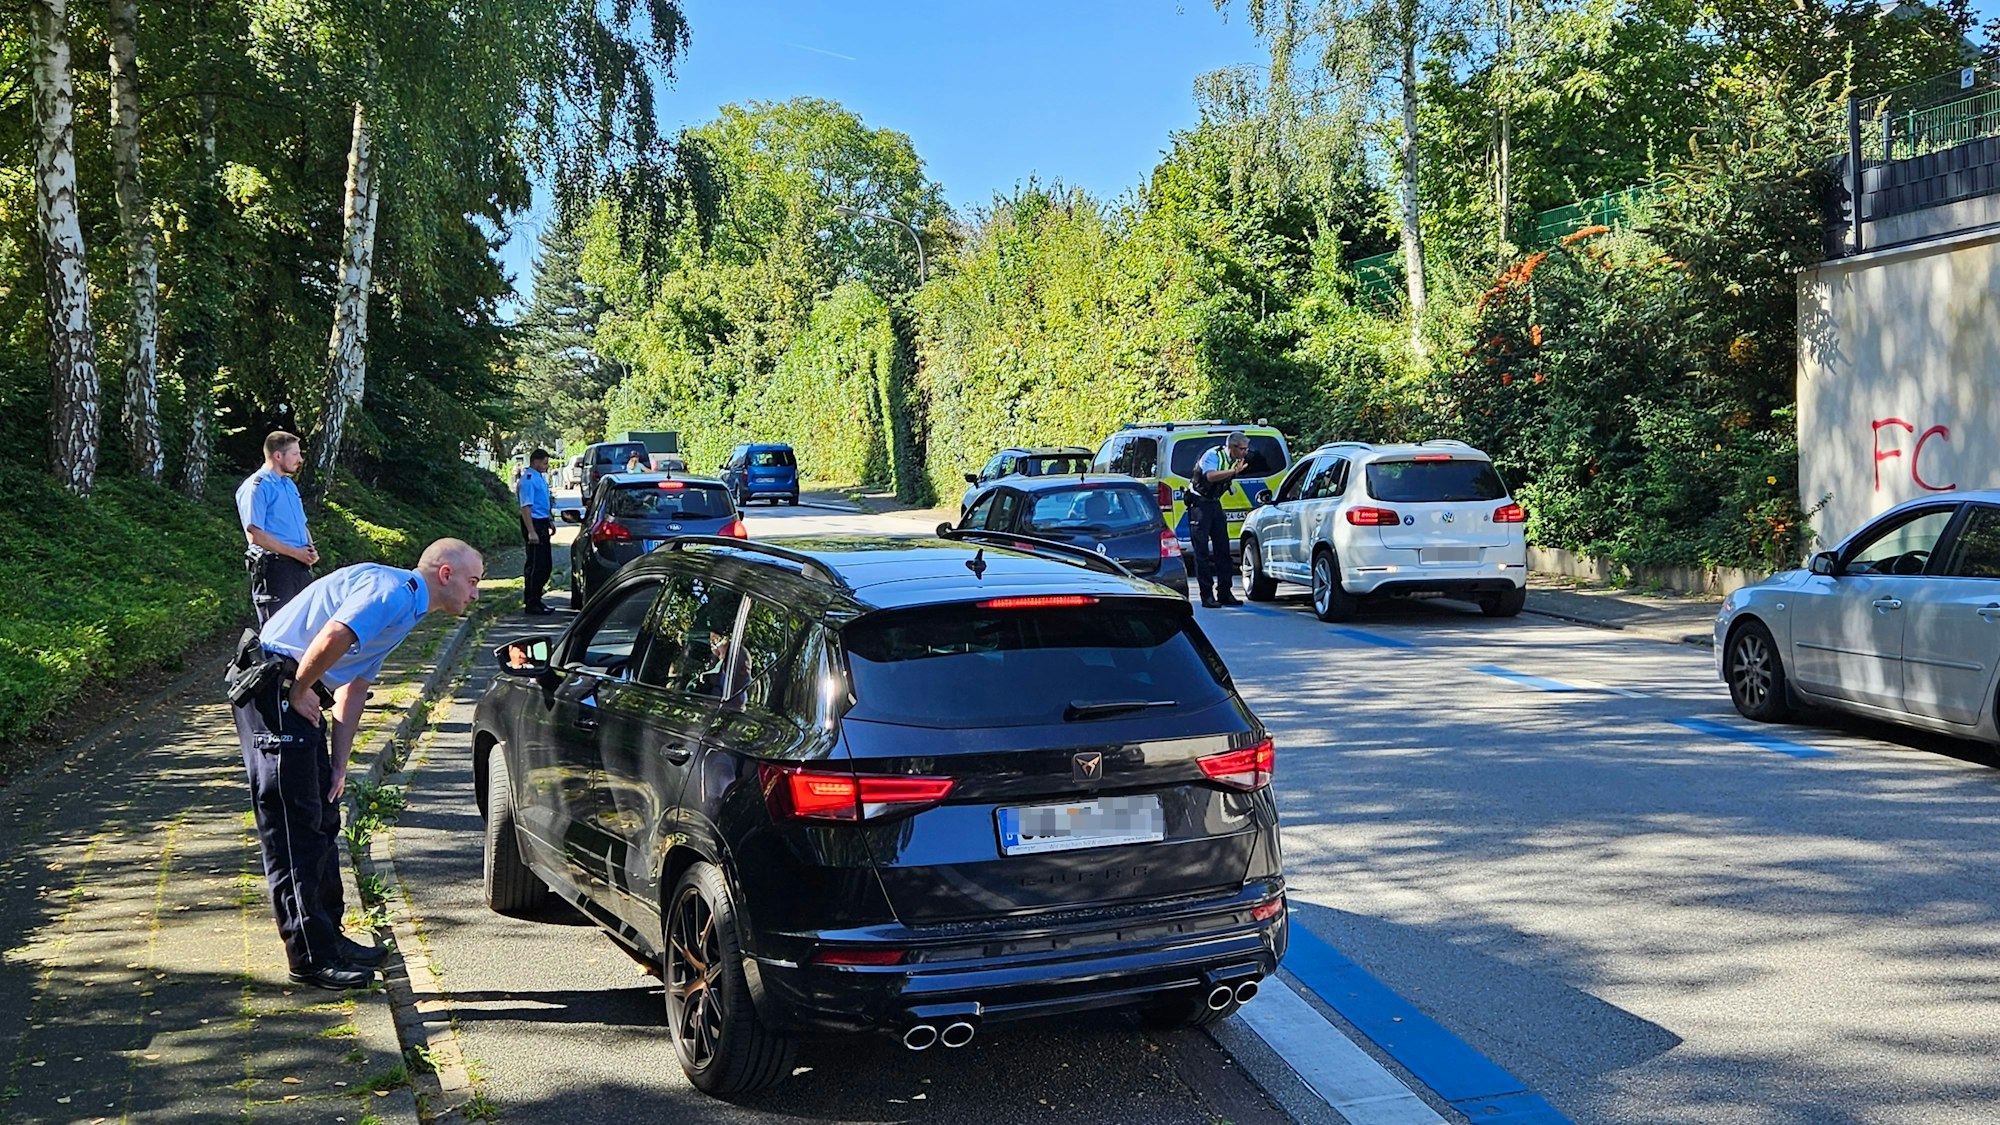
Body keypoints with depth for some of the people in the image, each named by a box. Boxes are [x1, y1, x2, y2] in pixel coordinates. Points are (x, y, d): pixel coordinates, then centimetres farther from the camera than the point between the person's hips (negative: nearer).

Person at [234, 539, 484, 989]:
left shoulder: (404, 609, 19)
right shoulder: (392, 592, -15)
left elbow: (354, 688, 19)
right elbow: (333, 637, -32)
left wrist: (339, 763, 13)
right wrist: (300, 692, -16)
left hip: (297, 694, 11)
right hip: (273, 688, -11)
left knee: (322, 820, 16)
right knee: (294, 826, -6)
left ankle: (327, 934, 25)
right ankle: (311, 956, -1)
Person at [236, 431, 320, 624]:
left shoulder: (290, 485, 19)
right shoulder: (256, 487, -9)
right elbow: (254, 535, -16)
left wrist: (311, 550, 5)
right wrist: (295, 552, -15)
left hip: (301, 566, 9)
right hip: (274, 566, -9)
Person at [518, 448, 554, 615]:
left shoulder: (540, 478, 15)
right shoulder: (528, 480, -16)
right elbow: (526, 507, -21)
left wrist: (550, 522, 24)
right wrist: (531, 532, -25)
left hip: (542, 524, 10)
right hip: (534, 524, -10)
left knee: (546, 564, 13)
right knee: (535, 565, -7)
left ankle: (535, 599, 20)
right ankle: (531, 604, -2)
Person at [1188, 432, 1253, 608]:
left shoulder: (1233, 460, 4)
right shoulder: (1212, 456, -19)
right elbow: (1210, 476, -38)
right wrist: (1233, 471, -47)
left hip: (1215, 503, 8)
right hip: (1199, 503, -8)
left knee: (1223, 548, 5)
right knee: (1202, 550, -7)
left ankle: (1224, 593, 10)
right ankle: (1207, 595, -7)